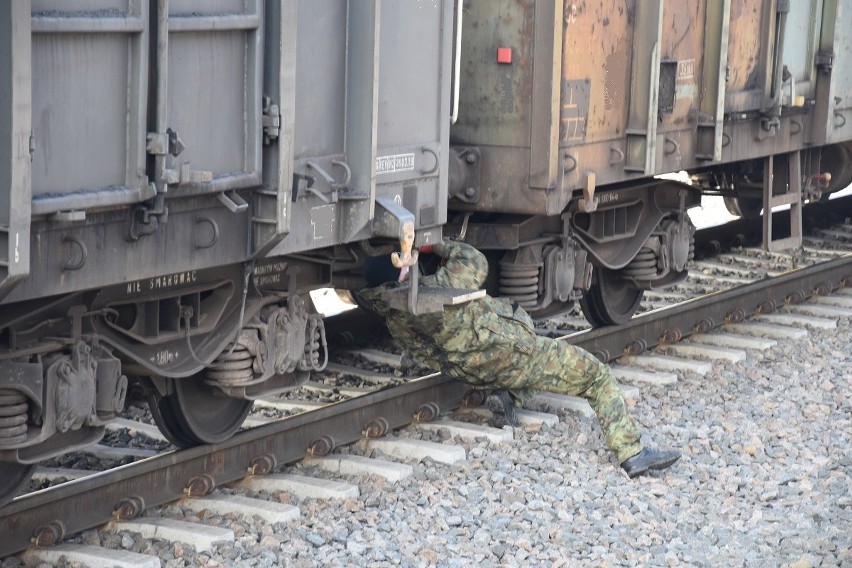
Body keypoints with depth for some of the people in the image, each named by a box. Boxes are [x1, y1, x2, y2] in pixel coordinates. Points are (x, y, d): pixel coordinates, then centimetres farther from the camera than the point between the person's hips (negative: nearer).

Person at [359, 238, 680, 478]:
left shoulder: (394, 322, -7)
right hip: (515, 356, -8)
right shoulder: (437, 288, -27)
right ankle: (632, 453, 5)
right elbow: (474, 261, -10)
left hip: (482, 377, 8)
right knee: (598, 377, 7)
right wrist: (438, 246, 4)